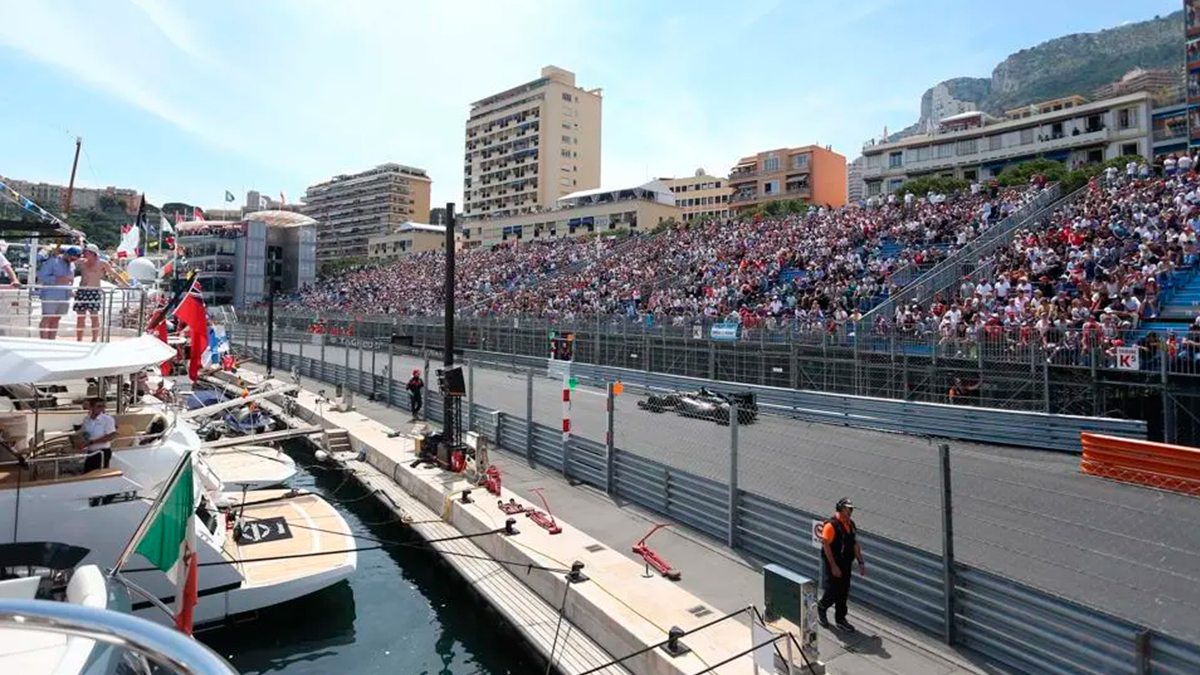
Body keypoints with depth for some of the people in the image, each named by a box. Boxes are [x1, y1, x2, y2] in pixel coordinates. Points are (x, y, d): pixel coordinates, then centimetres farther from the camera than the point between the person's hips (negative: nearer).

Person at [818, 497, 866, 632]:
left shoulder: (851, 524, 4)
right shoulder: (831, 525, -21)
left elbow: (855, 544, 12)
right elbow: (826, 546, -21)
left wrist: (861, 563, 8)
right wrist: (833, 566, -21)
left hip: (846, 564, 7)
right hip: (834, 565, -7)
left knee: (844, 592, 13)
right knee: (833, 591, 1)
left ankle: (840, 619, 26)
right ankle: (821, 608, 28)